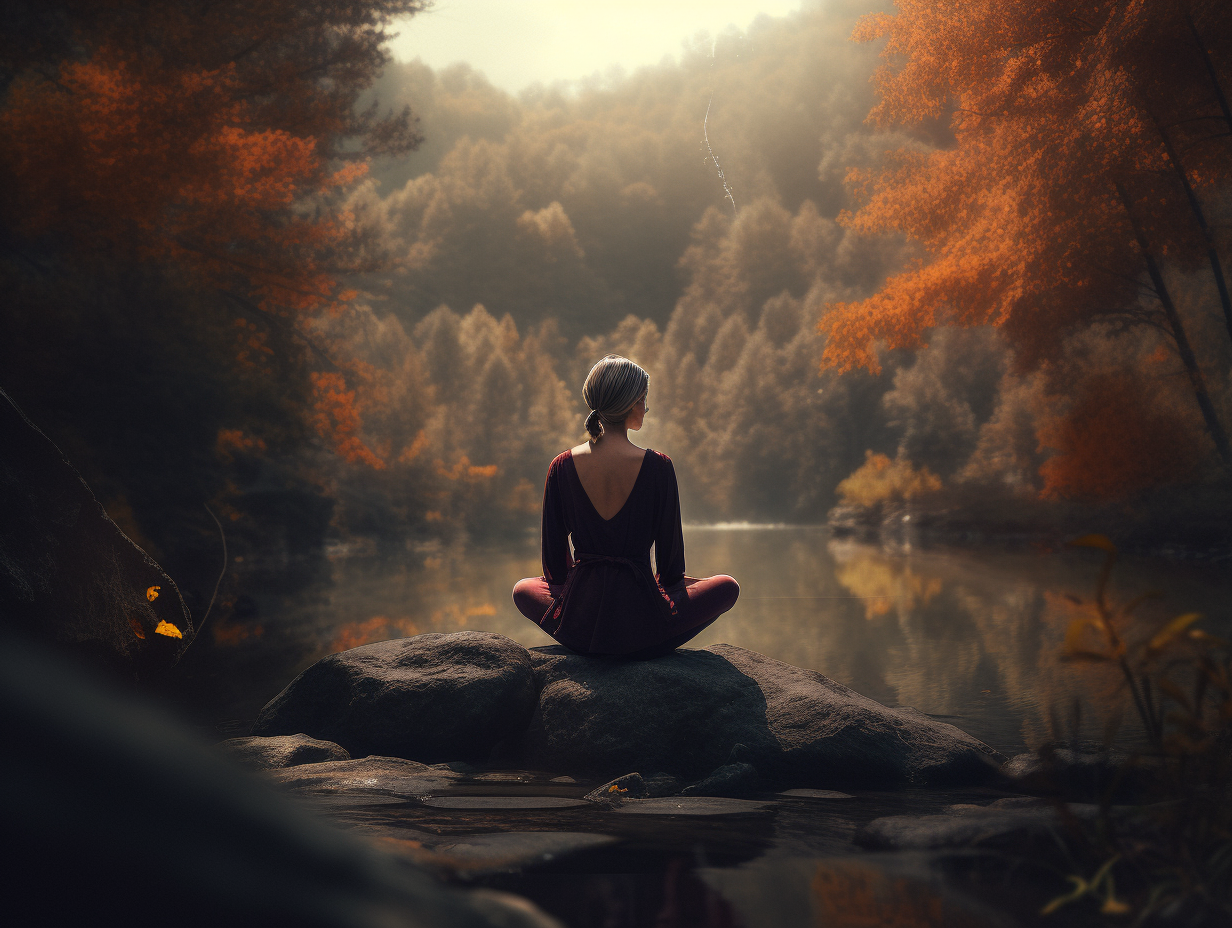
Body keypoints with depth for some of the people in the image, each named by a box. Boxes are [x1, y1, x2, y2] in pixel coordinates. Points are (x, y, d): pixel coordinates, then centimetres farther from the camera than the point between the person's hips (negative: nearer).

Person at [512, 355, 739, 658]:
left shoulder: (562, 467, -3)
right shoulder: (657, 467, -11)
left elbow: (554, 565, 4)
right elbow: (670, 567, -3)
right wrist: (671, 582, 20)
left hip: (576, 630, 3)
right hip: (640, 627, -3)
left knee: (523, 589, 36)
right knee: (727, 587, 22)